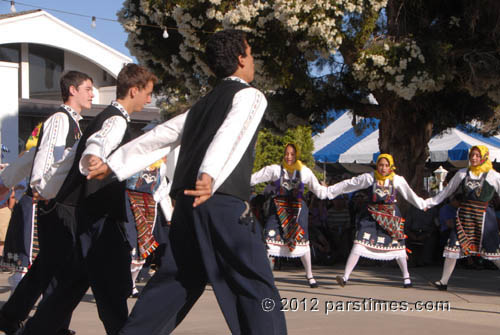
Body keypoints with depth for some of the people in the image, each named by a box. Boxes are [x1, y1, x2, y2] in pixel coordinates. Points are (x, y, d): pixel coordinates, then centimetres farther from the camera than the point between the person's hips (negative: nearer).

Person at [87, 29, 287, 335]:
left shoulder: (202, 105, 23)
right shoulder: (250, 95, 2)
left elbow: (159, 138, 24)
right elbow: (230, 133, -17)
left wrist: (114, 164, 30)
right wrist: (209, 176, -33)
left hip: (187, 204, 7)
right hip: (224, 204, -7)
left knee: (173, 282, 16)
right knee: (256, 289, -5)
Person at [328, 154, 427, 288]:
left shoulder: (397, 180, 1)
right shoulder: (370, 177, -2)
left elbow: (410, 194, 11)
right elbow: (348, 184, 4)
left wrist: (423, 205, 10)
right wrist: (328, 190, 6)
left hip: (390, 216, 1)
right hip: (371, 215, -1)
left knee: (397, 247, 6)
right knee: (359, 245, -11)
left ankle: (406, 277, 27)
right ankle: (345, 277, -10)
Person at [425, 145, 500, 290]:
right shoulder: (462, 173, 9)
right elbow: (446, 192, 16)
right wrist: (428, 203, 15)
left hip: (483, 215, -3)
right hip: (463, 214, 3)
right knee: (454, 246, 0)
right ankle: (443, 282, 8)